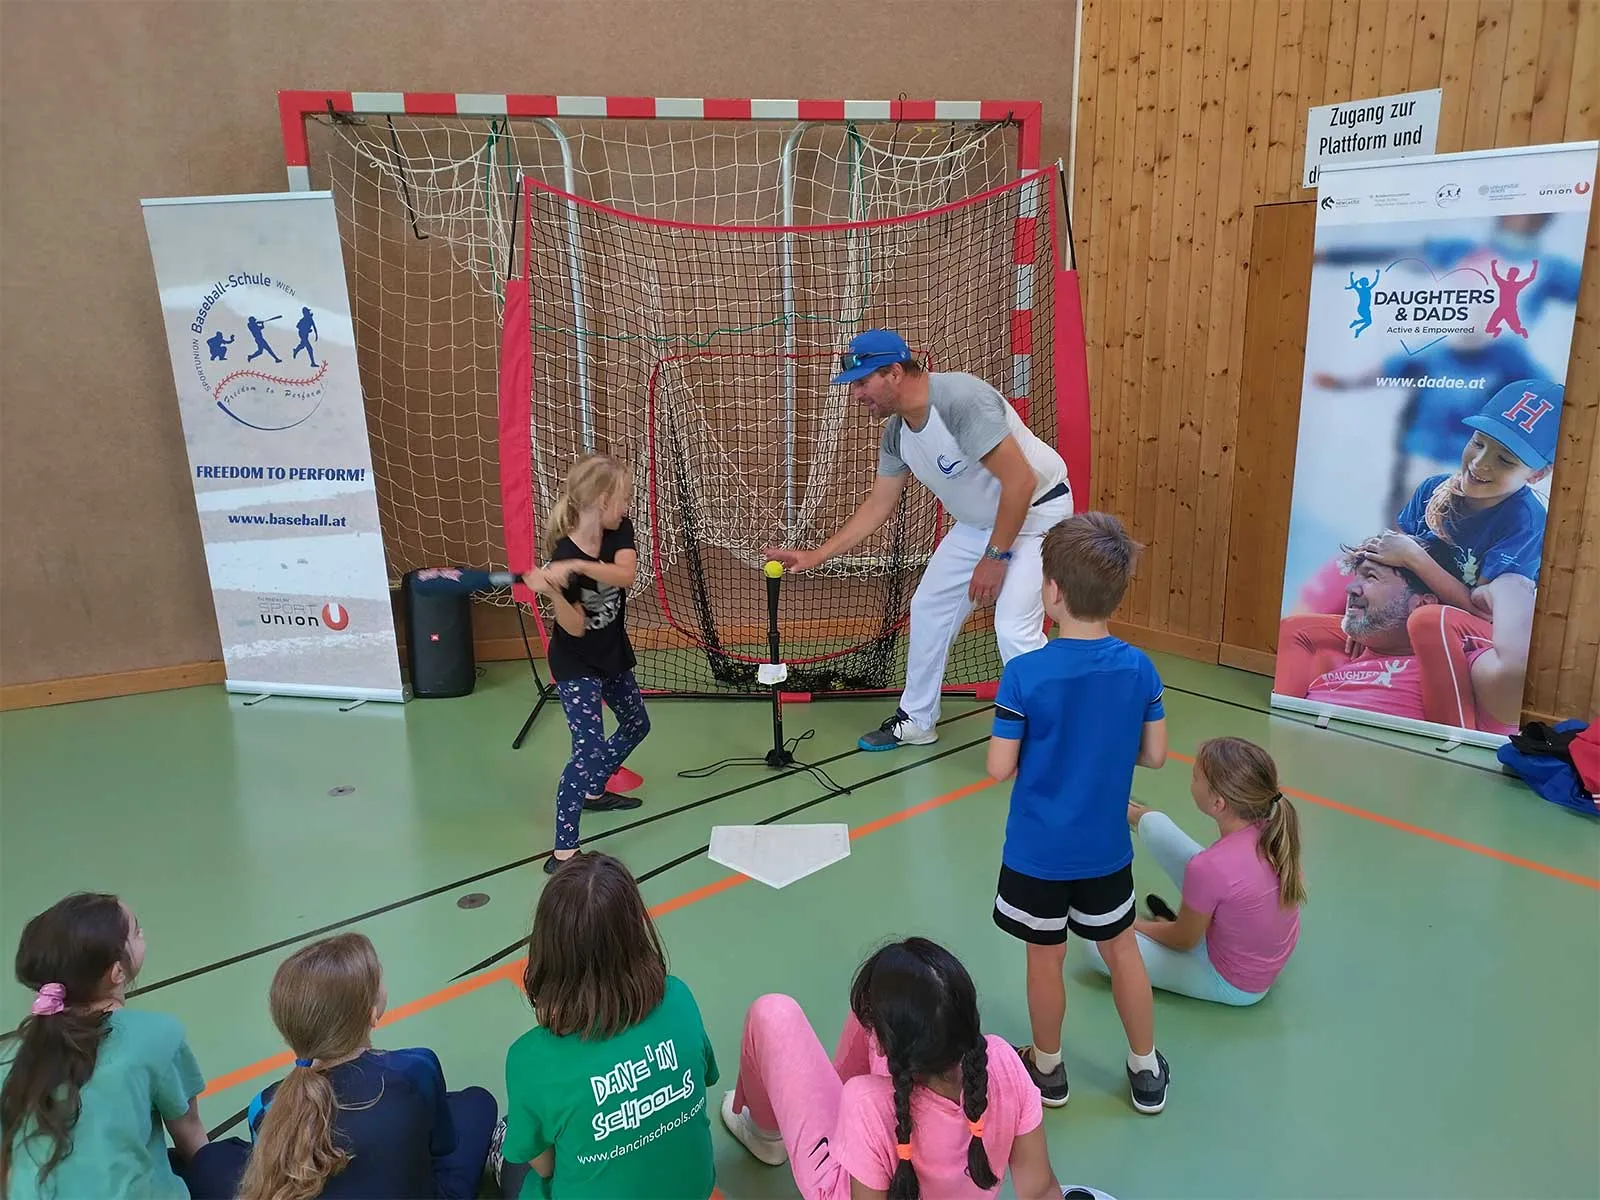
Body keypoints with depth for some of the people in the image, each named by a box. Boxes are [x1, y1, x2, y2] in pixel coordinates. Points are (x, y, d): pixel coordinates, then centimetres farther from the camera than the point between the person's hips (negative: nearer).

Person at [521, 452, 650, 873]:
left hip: (613, 653, 8)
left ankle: (595, 791, 46)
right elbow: (575, 628, -25)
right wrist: (552, 592, -43)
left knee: (636, 725, 24)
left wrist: (578, 566, -44)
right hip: (576, 665, -7)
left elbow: (627, 574, -31)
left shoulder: (619, 531, -12)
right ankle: (564, 851, -10)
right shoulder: (562, 557, -26)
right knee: (588, 749, -16)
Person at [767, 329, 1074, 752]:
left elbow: (1021, 481, -30)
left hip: (1036, 508, -9)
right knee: (928, 608, 11)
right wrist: (814, 556, 2)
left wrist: (996, 556, -23)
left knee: (1014, 629, -18)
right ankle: (916, 721, 28)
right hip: (977, 521, 9)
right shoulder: (896, 431, -4)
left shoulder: (961, 399, -30)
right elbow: (878, 506, 6)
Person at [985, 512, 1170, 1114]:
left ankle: (1048, 1068, 36)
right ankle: (1147, 1070, 37)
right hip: (1107, 847, 3)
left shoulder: (1024, 674, -23)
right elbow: (1154, 754, -3)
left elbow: (999, 767, -18)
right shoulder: (1139, 668, -11)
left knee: (1046, 958, 15)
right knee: (1121, 949, 21)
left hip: (1038, 850, -3)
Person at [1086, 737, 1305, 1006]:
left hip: (1234, 984, -6)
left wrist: (1137, 925, 1)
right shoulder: (1270, 828, -21)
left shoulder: (1209, 868, -39)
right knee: (1153, 824, 8)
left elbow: (1183, 941, -18)